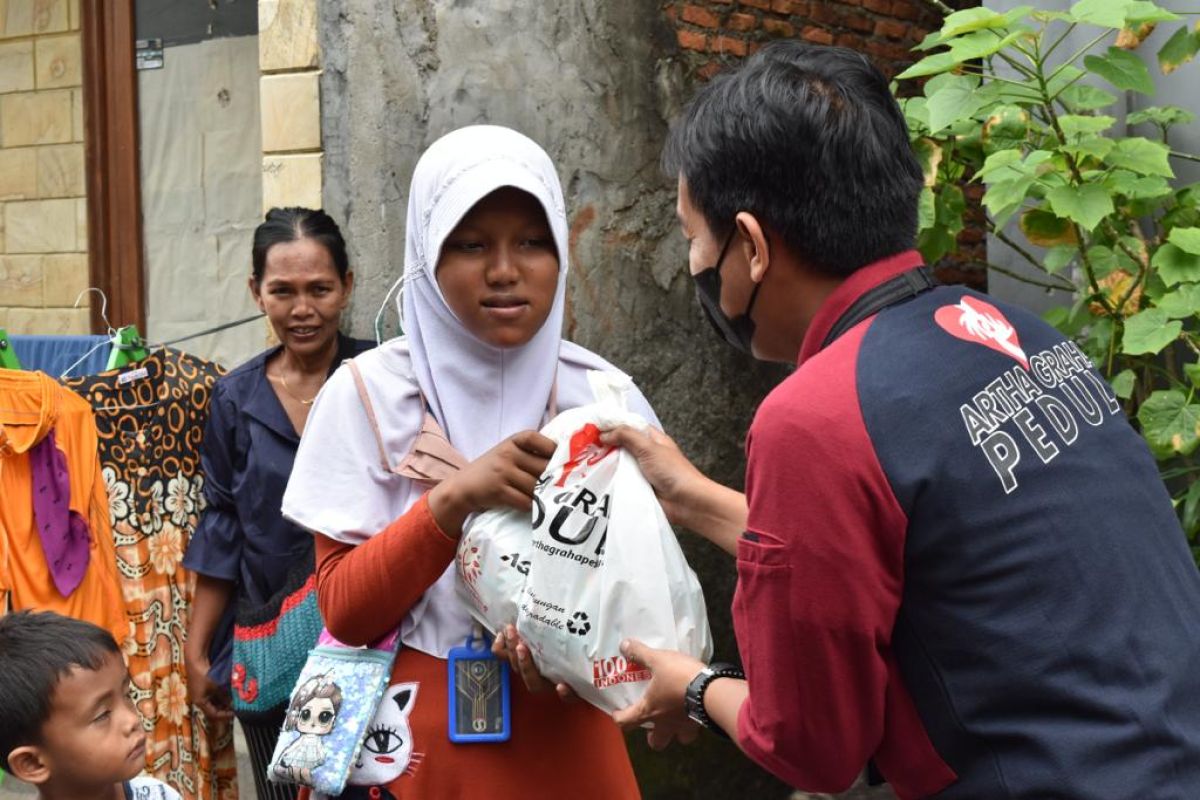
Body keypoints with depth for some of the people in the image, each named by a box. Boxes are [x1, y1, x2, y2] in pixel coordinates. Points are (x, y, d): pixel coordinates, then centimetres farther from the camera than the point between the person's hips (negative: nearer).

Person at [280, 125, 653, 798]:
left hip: (565, 744, 1)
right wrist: (451, 500, -24)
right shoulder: (369, 392, -8)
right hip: (420, 742, -1)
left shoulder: (603, 396, -4)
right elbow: (343, 609, -10)